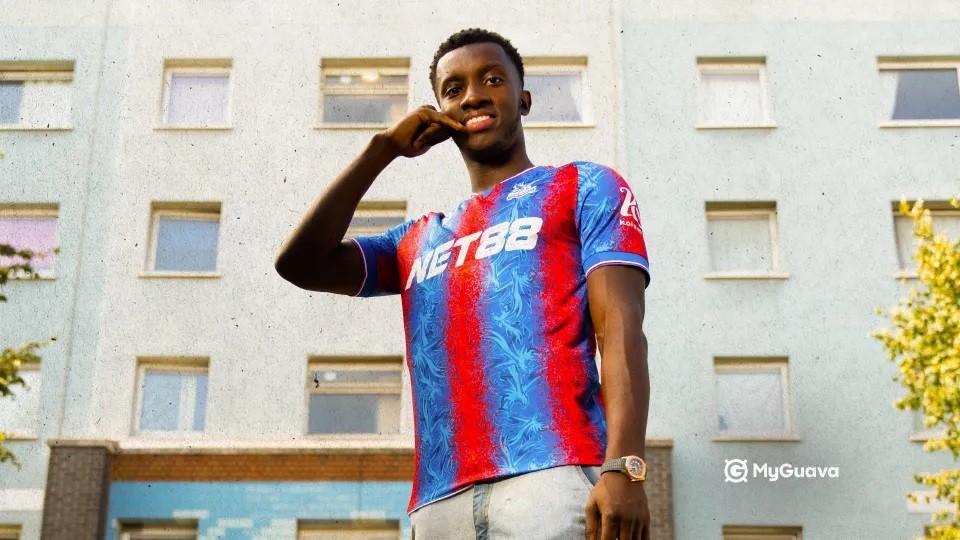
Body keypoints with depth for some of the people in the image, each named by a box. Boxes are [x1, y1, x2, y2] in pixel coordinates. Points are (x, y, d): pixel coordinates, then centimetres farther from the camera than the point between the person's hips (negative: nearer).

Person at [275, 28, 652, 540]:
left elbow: (620, 326, -1)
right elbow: (299, 264, 13)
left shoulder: (584, 187, 14)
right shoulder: (417, 238, 27)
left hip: (553, 475, -4)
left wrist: (624, 466, -16)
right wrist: (383, 149, 16)